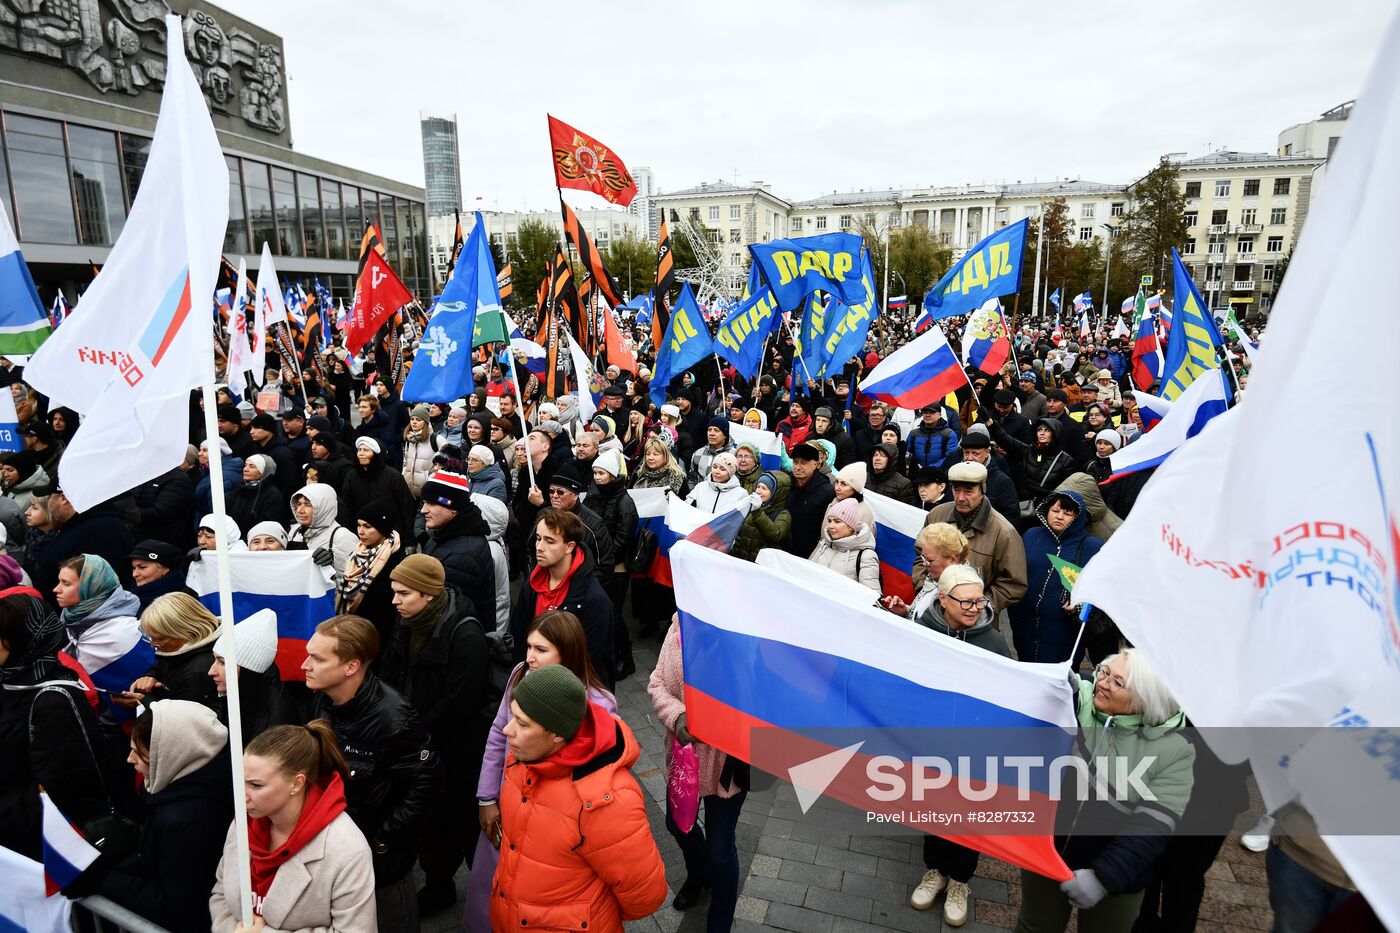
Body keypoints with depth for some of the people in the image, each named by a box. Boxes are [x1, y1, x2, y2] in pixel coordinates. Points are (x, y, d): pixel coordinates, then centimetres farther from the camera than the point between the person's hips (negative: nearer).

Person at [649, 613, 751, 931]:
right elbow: (658, 683, -3)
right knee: (677, 823, 28)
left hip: (728, 759, -5)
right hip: (685, 752, 5)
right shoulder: (681, 626, -12)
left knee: (720, 848, 12)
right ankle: (697, 874, 62)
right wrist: (676, 715, -20)